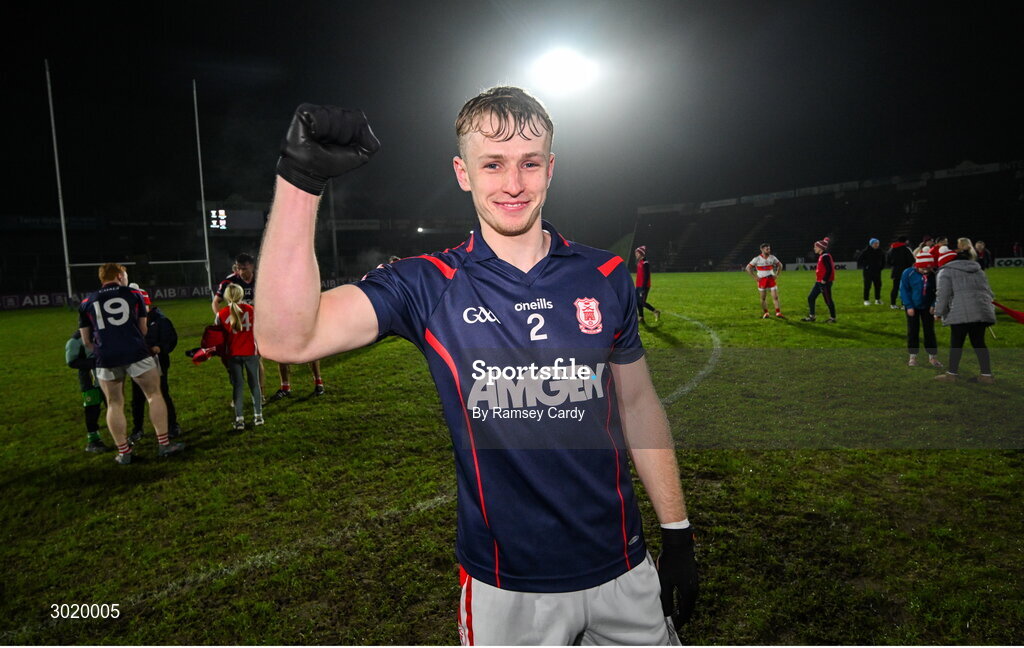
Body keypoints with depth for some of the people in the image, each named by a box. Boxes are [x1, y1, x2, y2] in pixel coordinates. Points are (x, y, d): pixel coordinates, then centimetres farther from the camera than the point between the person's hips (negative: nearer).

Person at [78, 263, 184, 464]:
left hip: (106, 359, 2)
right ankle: (164, 445, 7)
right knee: (154, 395, 7)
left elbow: (86, 341, 15)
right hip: (136, 354, -2)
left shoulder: (87, 302, 14)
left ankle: (123, 452, 16)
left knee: (114, 405, 11)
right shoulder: (133, 294, 10)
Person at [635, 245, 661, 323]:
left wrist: (643, 289, -23)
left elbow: (646, 277, -20)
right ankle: (641, 318, 12)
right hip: (638, 287, 9)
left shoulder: (645, 264, -16)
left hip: (644, 287, -9)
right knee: (638, 302, 6)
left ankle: (656, 312, 9)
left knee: (642, 302, -8)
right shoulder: (639, 262, 12)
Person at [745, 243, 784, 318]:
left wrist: (776, 274, 6)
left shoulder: (772, 257, 3)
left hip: (771, 279, 2)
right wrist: (755, 277, -8)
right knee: (763, 298, 5)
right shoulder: (757, 259, -6)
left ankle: (778, 313, -4)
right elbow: (748, 268, -4)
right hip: (762, 280, -2)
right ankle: (765, 313, 18)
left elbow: (780, 265, 17)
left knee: (775, 297, -6)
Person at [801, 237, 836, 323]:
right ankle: (811, 316, 18)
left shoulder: (825, 256, -17)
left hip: (824, 283, -10)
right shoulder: (822, 256, 12)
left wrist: (824, 280, -21)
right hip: (819, 282, 10)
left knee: (828, 300, 1)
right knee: (811, 298, 11)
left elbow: (829, 269, -23)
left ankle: (832, 318, 13)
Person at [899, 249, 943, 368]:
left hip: (927, 307, 1)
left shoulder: (933, 275, -11)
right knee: (913, 331, 6)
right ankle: (913, 356, 16)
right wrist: (909, 306, -14)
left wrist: (934, 305, -10)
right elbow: (904, 290, -11)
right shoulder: (908, 273, -16)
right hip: (912, 307, -1)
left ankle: (932, 356, 16)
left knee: (930, 331, 6)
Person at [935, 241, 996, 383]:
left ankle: (952, 374, 6)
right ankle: (987, 375, 12)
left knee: (956, 343, 1)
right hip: (982, 311, 6)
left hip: (961, 313, -6)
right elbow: (988, 291, 23)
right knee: (978, 342, 11)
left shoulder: (947, 271, 4)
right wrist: (989, 308, 30)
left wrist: (939, 312, 0)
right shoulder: (978, 270, 24)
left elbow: (943, 293, -5)